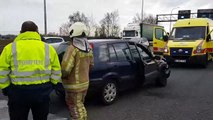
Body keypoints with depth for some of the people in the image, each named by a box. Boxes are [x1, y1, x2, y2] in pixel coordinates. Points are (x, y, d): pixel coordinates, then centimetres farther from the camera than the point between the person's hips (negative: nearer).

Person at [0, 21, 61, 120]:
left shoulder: (11, 48, -2)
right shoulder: (48, 48, 2)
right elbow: (56, 71, 4)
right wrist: (50, 86, 16)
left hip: (18, 92, -1)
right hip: (42, 92, 2)